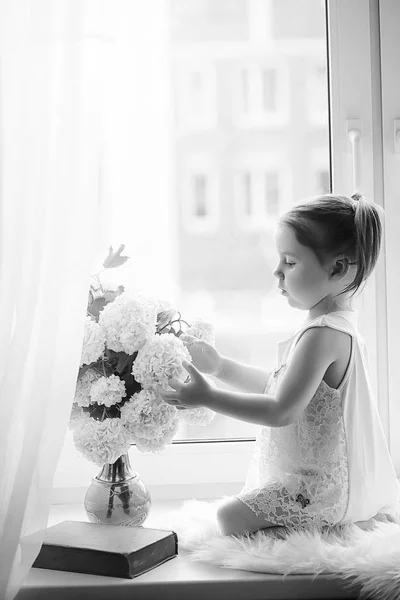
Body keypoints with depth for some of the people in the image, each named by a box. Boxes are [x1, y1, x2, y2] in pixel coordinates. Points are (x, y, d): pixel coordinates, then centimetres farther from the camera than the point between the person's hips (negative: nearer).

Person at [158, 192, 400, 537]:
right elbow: (277, 386, 15)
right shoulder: (334, 324, 9)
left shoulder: (323, 334, -24)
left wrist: (208, 398, -24)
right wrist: (220, 366, 9)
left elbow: (281, 410, -27)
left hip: (320, 488, -11)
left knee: (232, 516, -15)